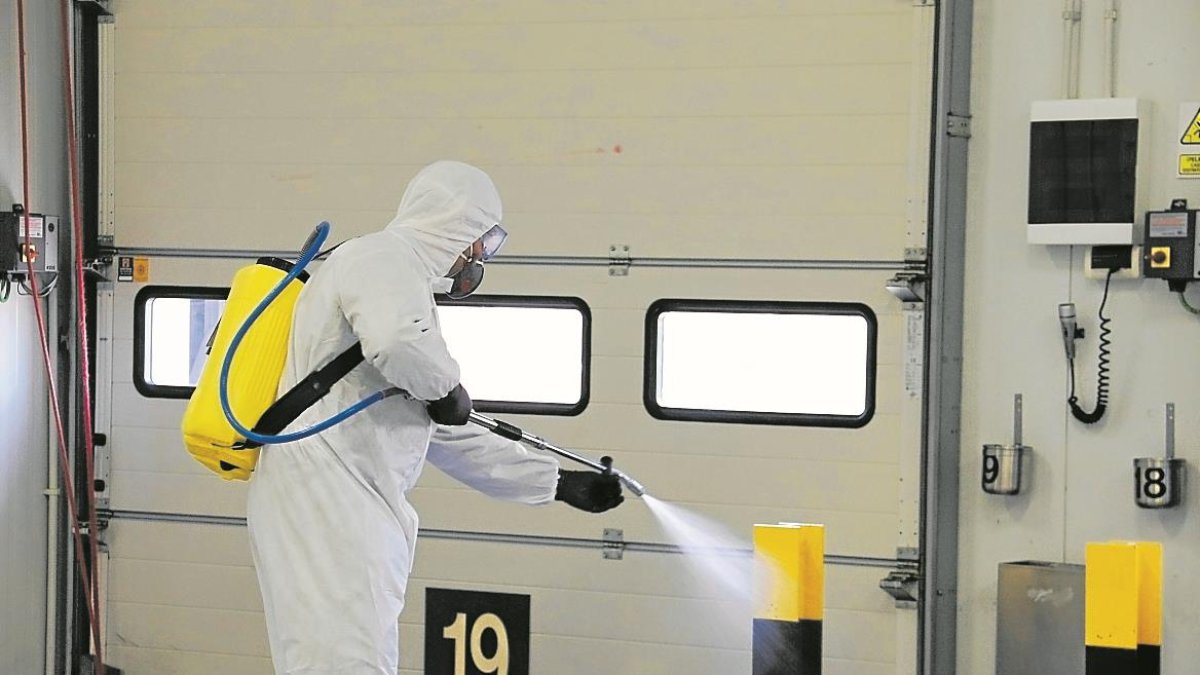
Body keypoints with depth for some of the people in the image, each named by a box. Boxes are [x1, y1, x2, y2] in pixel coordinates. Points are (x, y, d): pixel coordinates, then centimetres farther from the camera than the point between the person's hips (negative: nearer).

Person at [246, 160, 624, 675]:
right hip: (326, 503, -10)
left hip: (345, 512, 10)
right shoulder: (385, 257, -4)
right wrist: (447, 388, -9)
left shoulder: (403, 278, 26)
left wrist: (558, 483, 31)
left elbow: (447, 437, 31)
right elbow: (399, 343, -30)